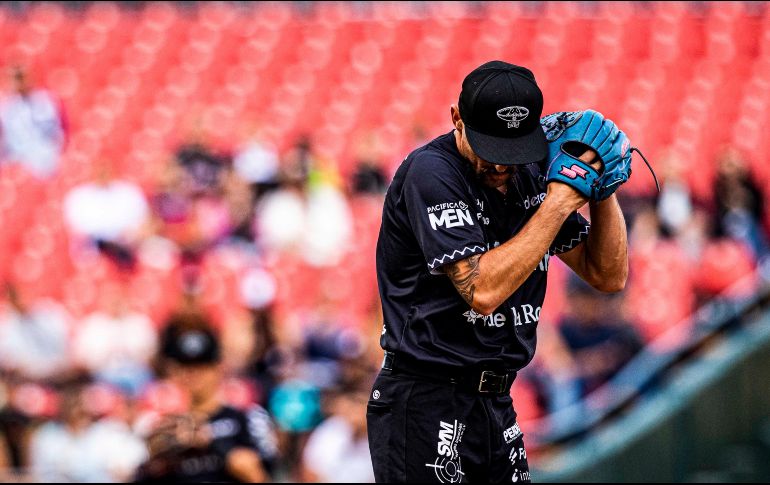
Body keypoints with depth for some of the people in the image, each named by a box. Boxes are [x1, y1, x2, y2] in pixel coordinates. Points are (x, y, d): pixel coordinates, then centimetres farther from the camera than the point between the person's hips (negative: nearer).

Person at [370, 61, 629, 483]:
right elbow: (483, 290, -24)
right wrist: (561, 200, -19)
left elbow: (608, 276, 10)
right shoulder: (430, 172, -14)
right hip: (425, 405, -7)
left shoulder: (530, 177, 8)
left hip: (497, 403, 7)